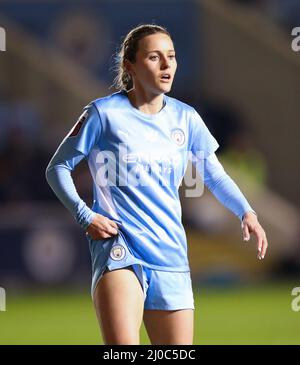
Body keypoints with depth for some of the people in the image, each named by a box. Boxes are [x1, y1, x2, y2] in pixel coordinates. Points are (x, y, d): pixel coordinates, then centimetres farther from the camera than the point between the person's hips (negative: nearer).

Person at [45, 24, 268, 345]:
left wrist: (246, 213, 1)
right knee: (122, 347, -26)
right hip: (118, 249, -5)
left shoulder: (185, 117, 10)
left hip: (171, 256, 5)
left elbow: (215, 175, 19)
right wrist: (85, 216, -8)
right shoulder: (104, 113, -2)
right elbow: (58, 168, 6)